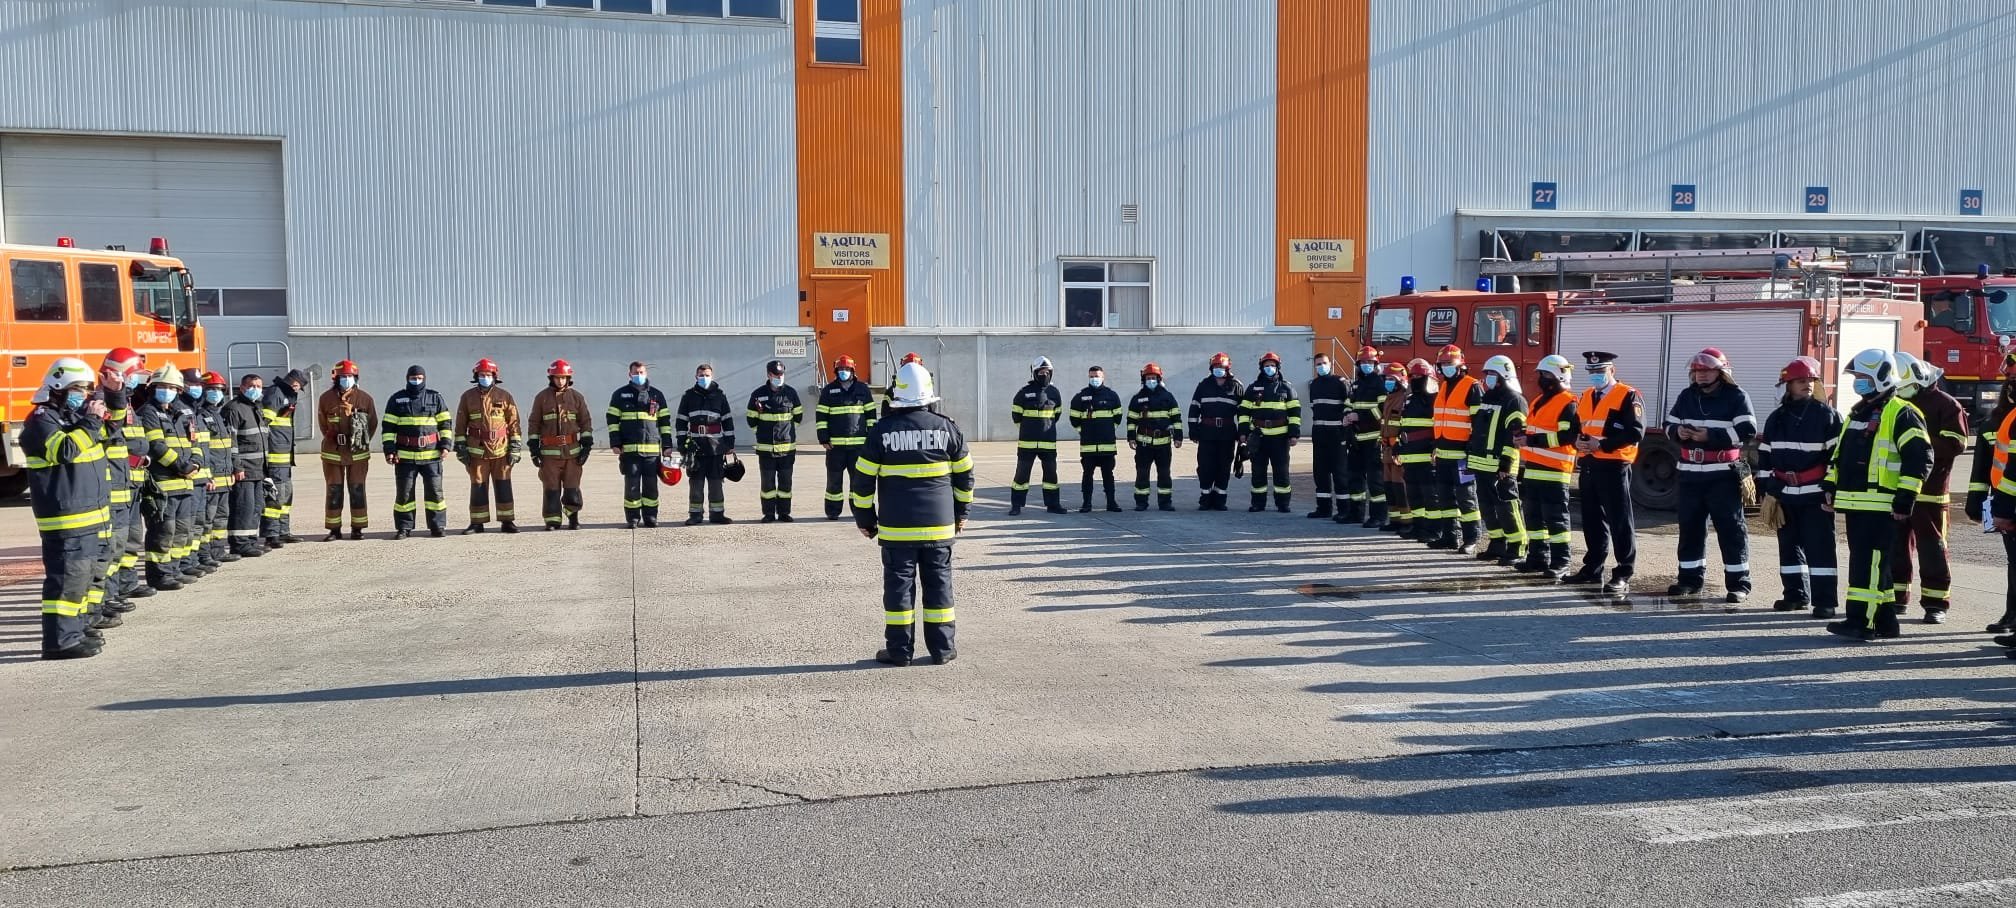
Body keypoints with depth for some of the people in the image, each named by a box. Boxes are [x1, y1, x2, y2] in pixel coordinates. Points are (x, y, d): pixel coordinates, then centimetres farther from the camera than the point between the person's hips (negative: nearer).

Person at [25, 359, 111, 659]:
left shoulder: (75, 415, 18)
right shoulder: (42, 420, -9)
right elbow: (65, 451, -26)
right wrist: (91, 422, -22)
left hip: (92, 513, 10)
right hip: (66, 517, -10)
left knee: (92, 572, 17)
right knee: (69, 575, -13)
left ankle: (78, 626, 29)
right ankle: (59, 640, -11)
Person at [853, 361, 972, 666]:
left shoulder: (882, 431, -6)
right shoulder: (946, 427, 0)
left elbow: (863, 480, -3)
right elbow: (964, 475, 8)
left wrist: (865, 518, 9)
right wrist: (961, 513, 20)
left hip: (896, 527, -1)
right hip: (939, 526, 2)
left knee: (899, 584, 5)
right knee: (939, 584, 9)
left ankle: (899, 650, 9)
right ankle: (942, 648, 13)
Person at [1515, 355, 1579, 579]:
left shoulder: (1568, 404, -11)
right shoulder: (1539, 402, 18)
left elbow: (1567, 436, -22)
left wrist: (1532, 440, -23)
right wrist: (1522, 466, 21)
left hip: (1554, 473, -9)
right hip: (1533, 470, 9)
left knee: (1555, 518, -5)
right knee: (1534, 517, 12)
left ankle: (1560, 562, -1)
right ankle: (1538, 557, 20)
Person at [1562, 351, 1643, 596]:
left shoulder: (1628, 396, -6)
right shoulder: (1585, 397, 16)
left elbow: (1635, 433, -15)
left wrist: (1602, 444, -20)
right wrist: (1578, 441, -4)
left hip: (1613, 466, -7)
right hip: (1588, 466, 7)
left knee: (1620, 523, -5)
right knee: (1592, 521, 13)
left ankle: (1623, 575, -3)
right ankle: (1592, 569, 22)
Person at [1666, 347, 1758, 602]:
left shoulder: (1736, 397, -3)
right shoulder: (1686, 396, 12)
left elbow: (1747, 431, -12)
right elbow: (1669, 425, 18)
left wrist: (1711, 435, -20)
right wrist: (1678, 431, -6)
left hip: (1723, 474, -5)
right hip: (1691, 473, 5)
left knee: (1731, 528, -3)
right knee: (1690, 527, 10)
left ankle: (1738, 583, 1)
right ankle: (1690, 578, 20)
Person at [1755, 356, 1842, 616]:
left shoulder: (1827, 415, -4)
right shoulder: (1777, 418, 10)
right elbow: (1765, 456, 14)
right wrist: (1766, 491, 10)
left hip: (1816, 495, -5)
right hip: (1785, 494, 5)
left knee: (1819, 547, -5)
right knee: (1789, 546, 11)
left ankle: (1825, 600, -3)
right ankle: (1796, 595, 21)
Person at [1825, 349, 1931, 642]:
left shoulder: (1901, 415, -8)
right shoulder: (1857, 413, 19)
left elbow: (1919, 458, -15)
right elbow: (1840, 455, 26)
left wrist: (1904, 499, -18)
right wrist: (1830, 488, 18)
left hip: (1881, 506, -9)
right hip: (1855, 505, 9)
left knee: (1868, 564, -10)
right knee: (1867, 563, 12)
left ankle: (1861, 622, -10)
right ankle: (1885, 621, 20)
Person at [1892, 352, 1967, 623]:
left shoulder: (1946, 405, -4)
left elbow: (1956, 444, -14)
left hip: (1929, 491, -5)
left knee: (1931, 549, -1)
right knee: (1896, 545, 9)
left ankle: (1936, 603, 4)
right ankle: (1897, 597, 18)